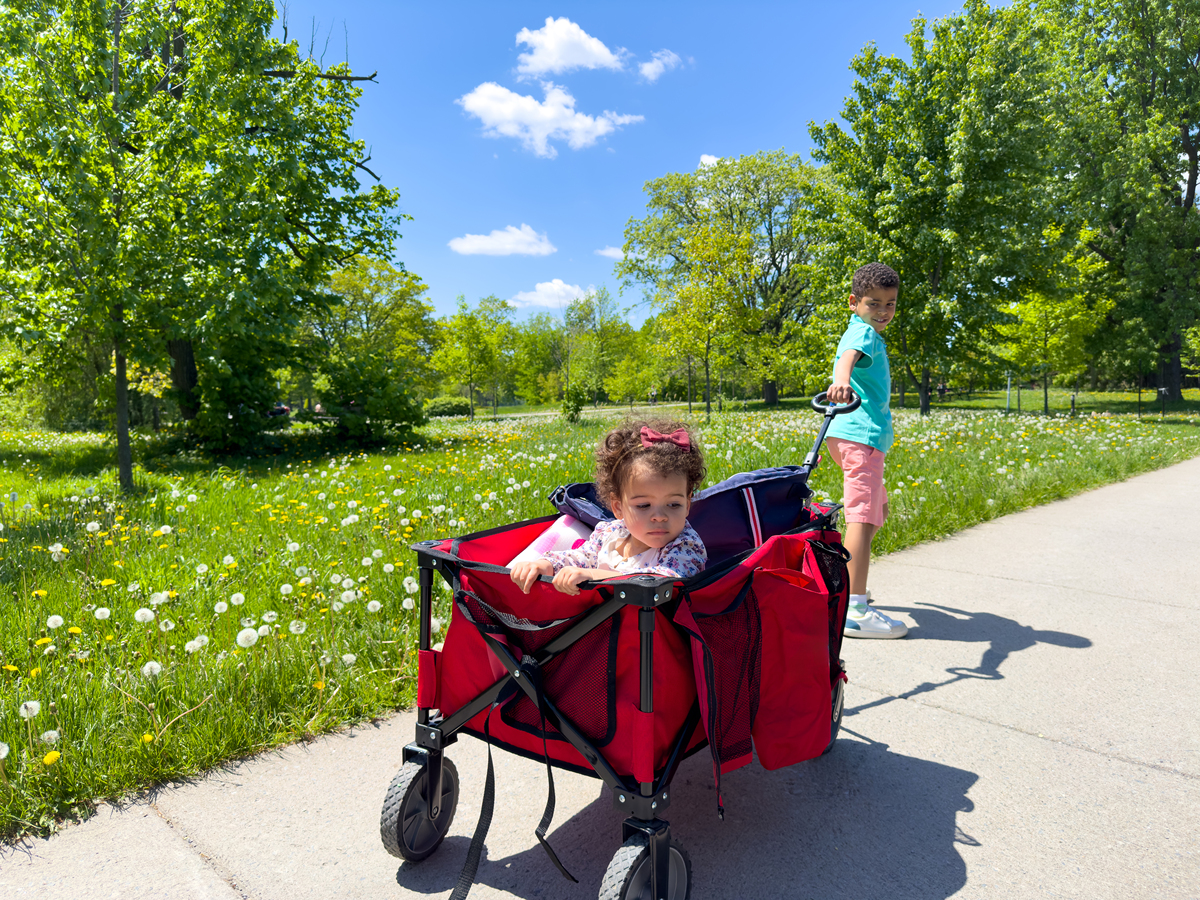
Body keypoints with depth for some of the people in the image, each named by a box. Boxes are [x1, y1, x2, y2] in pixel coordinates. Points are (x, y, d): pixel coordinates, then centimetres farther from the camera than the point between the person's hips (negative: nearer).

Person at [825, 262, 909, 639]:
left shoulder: (869, 334, 24)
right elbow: (848, 355, -33)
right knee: (862, 515, -16)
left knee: (878, 510, 22)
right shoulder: (864, 333, -9)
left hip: (862, 435, 11)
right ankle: (854, 610, -20)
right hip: (861, 434, -11)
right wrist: (841, 380, -55)